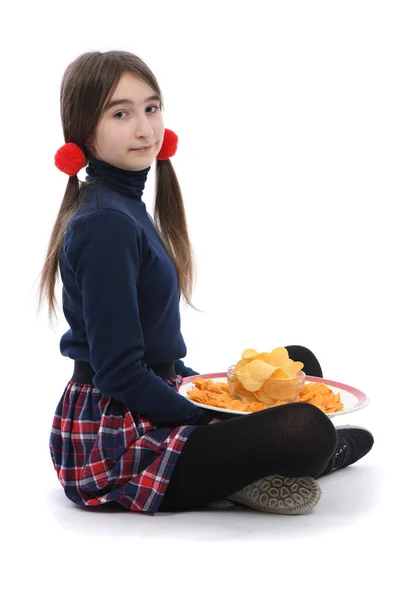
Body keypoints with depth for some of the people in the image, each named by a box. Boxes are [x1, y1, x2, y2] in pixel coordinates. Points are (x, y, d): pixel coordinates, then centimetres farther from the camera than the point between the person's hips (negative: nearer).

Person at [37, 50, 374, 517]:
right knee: (306, 430, -23)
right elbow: (119, 372, -23)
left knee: (299, 365, 20)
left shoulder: (126, 207, 11)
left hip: (157, 392, 10)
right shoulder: (105, 224, -20)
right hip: (114, 438, -10)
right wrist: (216, 424, -14)